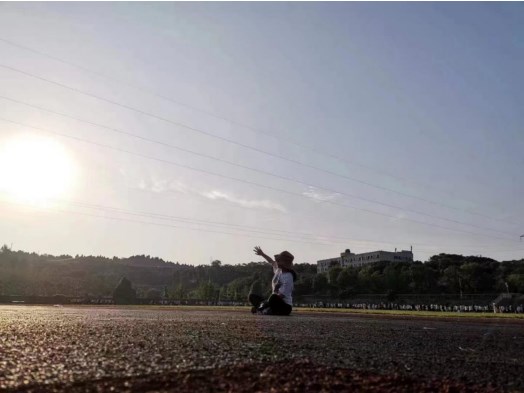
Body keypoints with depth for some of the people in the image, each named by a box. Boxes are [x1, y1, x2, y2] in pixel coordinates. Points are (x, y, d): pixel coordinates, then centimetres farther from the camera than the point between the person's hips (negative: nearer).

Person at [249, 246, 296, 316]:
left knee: (273, 297, -41)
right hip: (276, 303, 9)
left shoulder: (288, 277, -21)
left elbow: (280, 295, -26)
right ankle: (263, 307, -15)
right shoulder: (278, 270, 4)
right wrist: (262, 254, 36)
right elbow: (272, 262, 27)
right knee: (252, 296, 8)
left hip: (285, 307, -8)